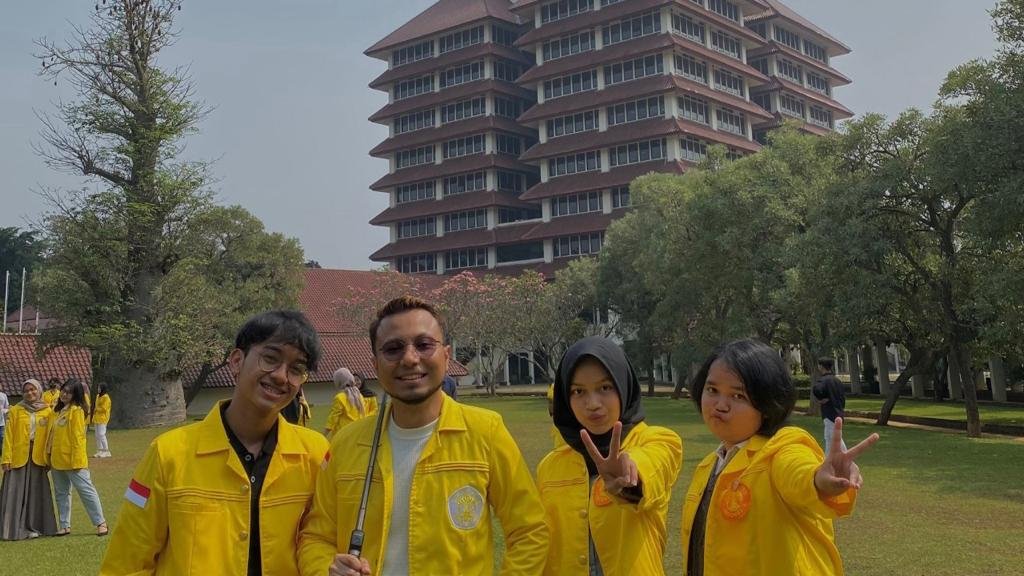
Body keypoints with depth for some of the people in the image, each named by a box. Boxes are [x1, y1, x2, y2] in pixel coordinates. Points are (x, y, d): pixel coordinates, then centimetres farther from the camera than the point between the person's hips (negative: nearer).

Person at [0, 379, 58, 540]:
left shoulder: (48, 412, 6)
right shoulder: (15, 411, 4)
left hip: (38, 458, 1)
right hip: (19, 457, -1)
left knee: (36, 493, 5)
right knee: (16, 494, 0)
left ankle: (33, 527, 13)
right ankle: (14, 529, 6)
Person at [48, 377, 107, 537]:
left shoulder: (76, 410, -11)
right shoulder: (59, 410, 13)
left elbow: (78, 437, -15)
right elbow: (54, 435, 17)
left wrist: (77, 461, -18)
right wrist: (50, 456, 13)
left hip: (73, 460, -8)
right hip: (58, 460, 9)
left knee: (86, 491, -4)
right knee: (61, 493, 13)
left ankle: (100, 522, 2)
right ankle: (64, 526, 22)